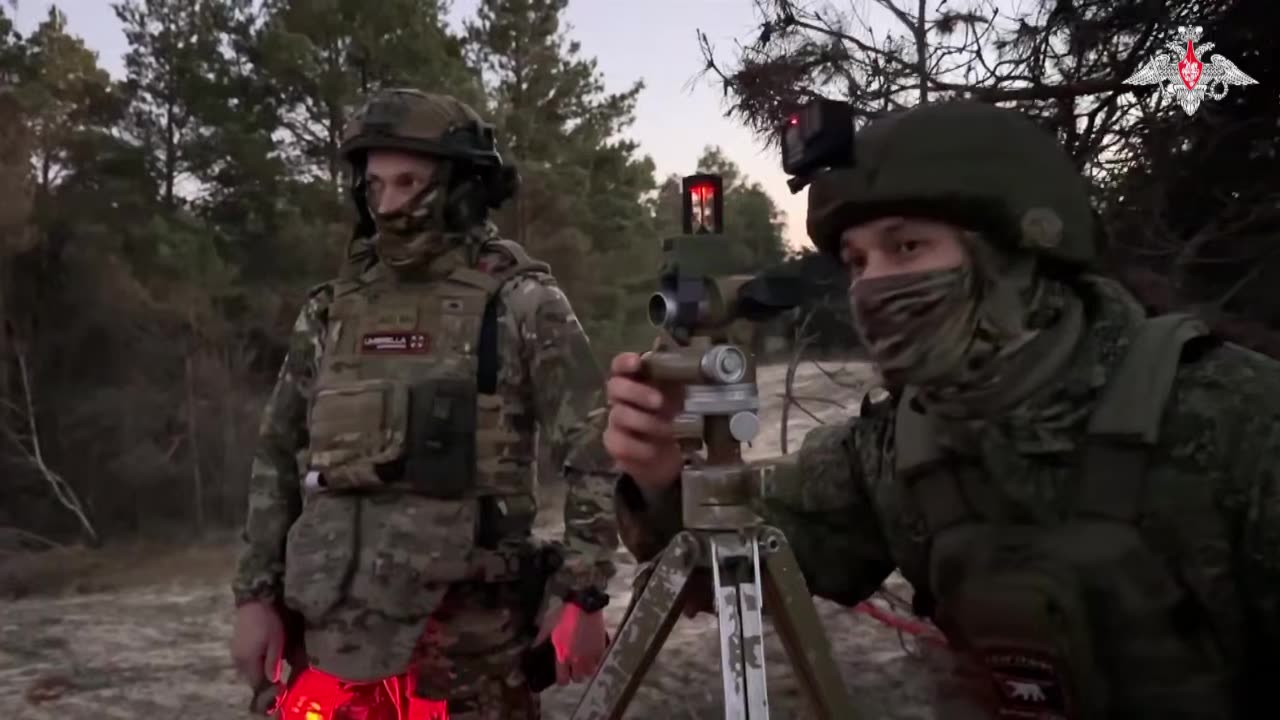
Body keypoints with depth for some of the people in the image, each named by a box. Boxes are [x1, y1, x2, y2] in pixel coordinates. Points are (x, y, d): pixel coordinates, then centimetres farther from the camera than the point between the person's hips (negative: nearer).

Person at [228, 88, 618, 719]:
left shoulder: (521, 305, -3)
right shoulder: (331, 311, 11)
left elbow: (595, 457, -5)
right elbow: (278, 462, 15)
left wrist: (581, 592, -9)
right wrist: (255, 593, 9)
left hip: (467, 638, -4)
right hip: (332, 630, 4)